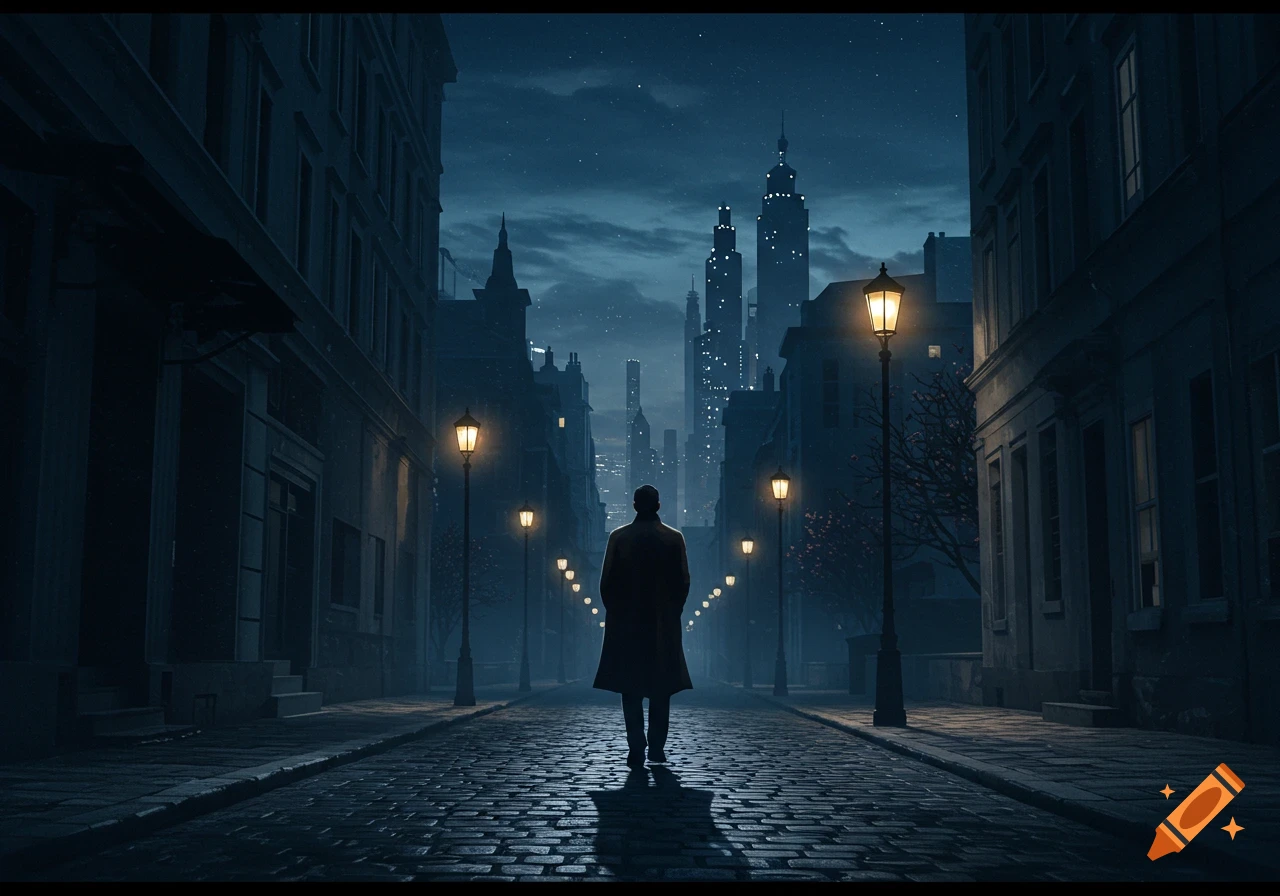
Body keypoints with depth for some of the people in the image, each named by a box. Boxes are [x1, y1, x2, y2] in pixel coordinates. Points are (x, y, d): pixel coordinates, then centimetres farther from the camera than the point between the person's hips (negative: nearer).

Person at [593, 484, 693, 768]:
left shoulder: (618, 537, -4)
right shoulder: (674, 538, -2)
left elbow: (606, 581, -3)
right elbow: (683, 583, -1)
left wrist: (614, 611, 10)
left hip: (626, 622, 0)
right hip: (664, 625, 1)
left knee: (631, 688, 4)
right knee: (661, 688, 11)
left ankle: (636, 750, -3)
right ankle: (657, 748, 12)